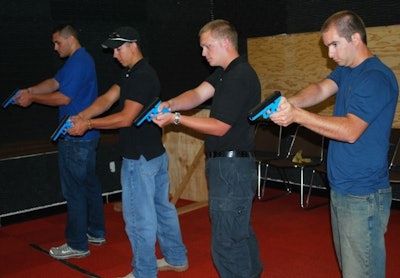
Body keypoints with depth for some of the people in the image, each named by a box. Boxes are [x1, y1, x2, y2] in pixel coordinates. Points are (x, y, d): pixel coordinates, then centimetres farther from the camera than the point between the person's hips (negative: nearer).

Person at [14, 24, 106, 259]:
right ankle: (96, 232, 28)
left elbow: (63, 98, -20)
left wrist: (32, 98, -9)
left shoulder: (78, 63, -17)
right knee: (89, 184, 16)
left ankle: (77, 245, 6)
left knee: (74, 190, -3)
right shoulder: (78, 60, 16)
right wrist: (29, 90, 0)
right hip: (86, 136, 11)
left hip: (75, 138, -11)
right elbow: (54, 82, 13)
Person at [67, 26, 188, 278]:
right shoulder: (132, 74, 13)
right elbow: (107, 99, 5)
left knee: (139, 216, 1)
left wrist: (88, 124, -18)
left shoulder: (142, 77, -19)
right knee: (162, 208, 18)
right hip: (155, 154, 11)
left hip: (140, 159, -11)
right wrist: (80, 116, -8)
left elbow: (126, 118, -23)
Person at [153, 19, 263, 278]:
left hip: (231, 167, -11)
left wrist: (176, 118, -17)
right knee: (241, 233, 23)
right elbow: (198, 94, 1)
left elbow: (220, 127, -19)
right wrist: (170, 104, -17)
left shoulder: (240, 77, -18)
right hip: (231, 163, 11)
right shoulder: (225, 72, 14)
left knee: (226, 243, -3)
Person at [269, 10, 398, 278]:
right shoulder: (345, 70, 11)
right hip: (341, 187, 9)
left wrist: (297, 114, -29)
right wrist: (289, 102, -25)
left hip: (363, 195, -9)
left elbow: (350, 130, -25)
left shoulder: (377, 78, -18)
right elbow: (321, 89, -4)